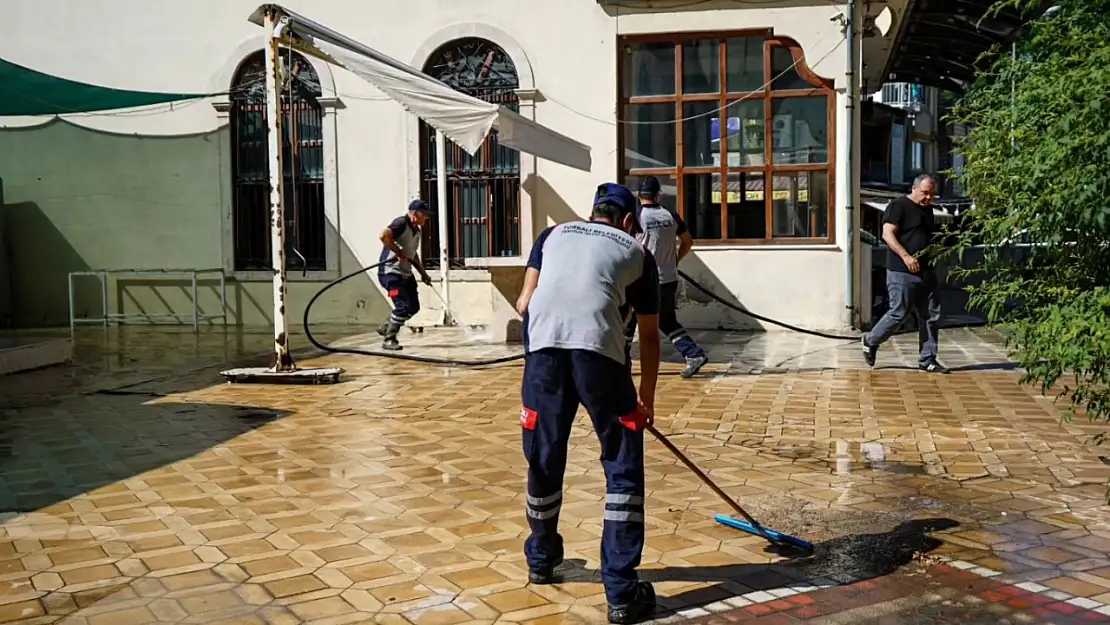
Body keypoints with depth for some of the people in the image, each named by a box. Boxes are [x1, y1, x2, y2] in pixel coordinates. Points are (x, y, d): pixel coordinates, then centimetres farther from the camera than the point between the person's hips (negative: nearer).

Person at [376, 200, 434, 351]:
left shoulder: (416, 231, 16)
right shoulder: (401, 223, -14)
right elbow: (384, 235, -30)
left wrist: (423, 273, 24)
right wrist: (399, 253, -24)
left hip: (405, 273, 10)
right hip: (390, 271, -10)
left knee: (413, 307, 8)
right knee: (403, 306, -15)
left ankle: (386, 327, 25)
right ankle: (388, 339, -2)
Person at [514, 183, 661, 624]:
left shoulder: (554, 233, 28)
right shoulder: (636, 252, 25)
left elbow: (524, 303, 20)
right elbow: (648, 336, 26)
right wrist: (646, 400, 37)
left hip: (543, 347, 3)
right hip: (599, 350, -2)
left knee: (544, 459, 19)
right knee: (623, 467, 9)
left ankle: (542, 561, 40)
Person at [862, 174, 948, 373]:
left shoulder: (927, 210, 17)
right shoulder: (899, 206, -8)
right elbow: (887, 234, -17)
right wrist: (906, 256, -25)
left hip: (926, 272, 8)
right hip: (902, 273, -8)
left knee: (931, 316, 6)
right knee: (898, 314, -4)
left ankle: (927, 359, 14)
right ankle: (871, 341, 19)